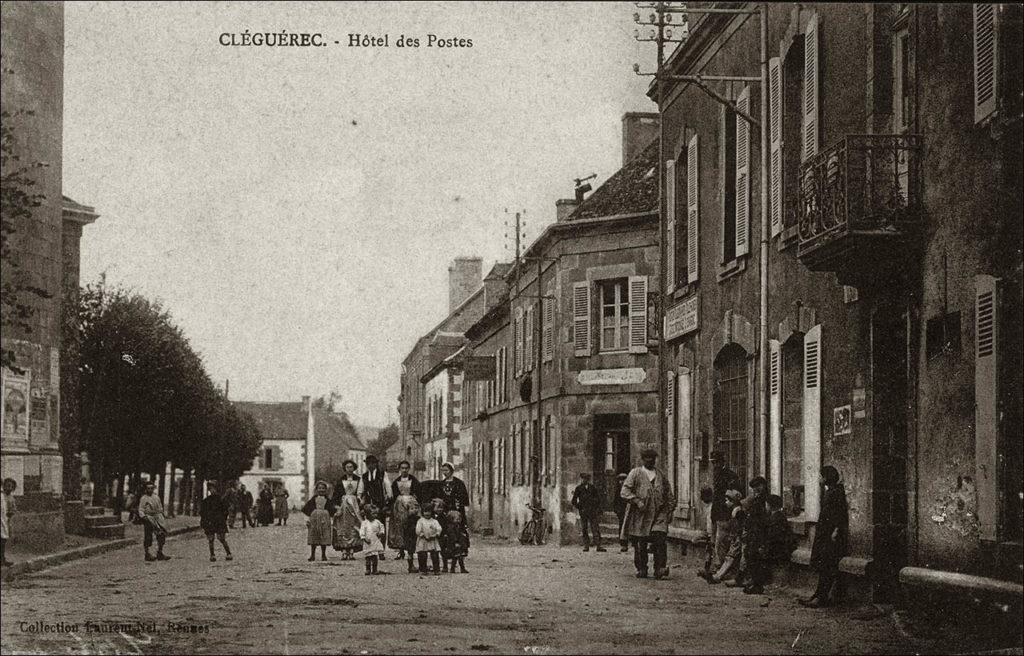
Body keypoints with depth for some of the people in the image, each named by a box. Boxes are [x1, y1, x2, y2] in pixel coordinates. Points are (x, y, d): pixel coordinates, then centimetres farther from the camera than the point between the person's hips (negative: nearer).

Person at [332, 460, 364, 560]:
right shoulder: (340, 480, 6)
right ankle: (344, 552, -9)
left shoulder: (358, 480, 7)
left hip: (355, 505, 1)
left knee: (353, 529, -4)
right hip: (343, 505, -1)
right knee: (343, 529, -6)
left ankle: (351, 552, -4)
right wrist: (337, 507, -5)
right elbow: (336, 495, 6)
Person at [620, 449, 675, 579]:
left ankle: (660, 568, -17)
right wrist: (637, 501, -17)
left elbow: (670, 496, 24)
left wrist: (670, 511, 12)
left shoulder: (661, 476, 18)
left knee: (659, 539, -16)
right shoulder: (635, 473, 6)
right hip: (640, 515, -2)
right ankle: (641, 569, 14)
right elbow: (625, 491, -4)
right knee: (640, 544, 0)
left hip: (659, 514, 2)